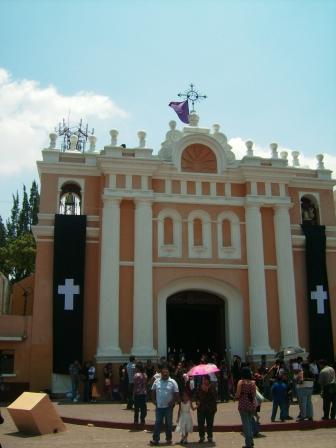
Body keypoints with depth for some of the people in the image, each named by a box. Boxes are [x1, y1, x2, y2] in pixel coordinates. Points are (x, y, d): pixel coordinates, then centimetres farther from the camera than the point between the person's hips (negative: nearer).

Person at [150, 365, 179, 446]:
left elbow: (176, 394, -2)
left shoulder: (172, 382, -4)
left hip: (168, 407, -1)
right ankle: (155, 439, 3)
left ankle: (169, 438, 21)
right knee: (157, 423, 2)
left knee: (169, 423, 9)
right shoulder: (157, 381, 3)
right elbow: (153, 392, 12)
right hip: (159, 406, 1)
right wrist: (154, 401, 2)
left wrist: (173, 402, -9)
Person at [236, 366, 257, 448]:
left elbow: (238, 394, -11)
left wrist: (237, 397, 10)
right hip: (252, 404, 4)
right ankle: (251, 441, 23)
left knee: (246, 423, 2)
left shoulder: (240, 382, -10)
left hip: (243, 405, -4)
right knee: (250, 422, 19)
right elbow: (254, 395, 3)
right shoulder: (253, 382, 0)